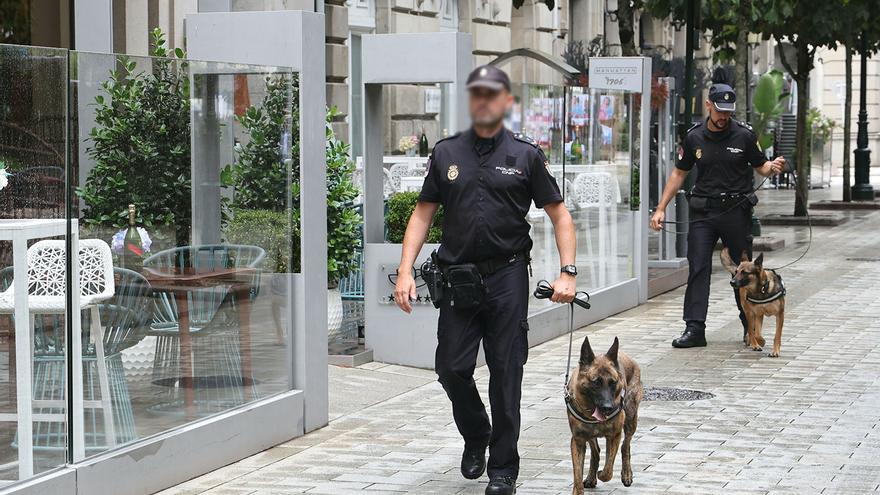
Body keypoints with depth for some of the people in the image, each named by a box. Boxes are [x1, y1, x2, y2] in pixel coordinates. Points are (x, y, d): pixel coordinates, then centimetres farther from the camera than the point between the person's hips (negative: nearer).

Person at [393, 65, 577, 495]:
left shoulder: (526, 155, 2)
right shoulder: (446, 153, 8)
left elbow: (560, 216, 5)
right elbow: (423, 214, 10)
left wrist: (567, 273, -6)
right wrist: (405, 271, -1)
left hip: (507, 277, -2)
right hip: (457, 277, 2)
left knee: (505, 372, 1)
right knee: (451, 368, 1)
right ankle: (476, 436, 30)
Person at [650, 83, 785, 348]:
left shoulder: (744, 135, -1)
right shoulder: (694, 137, 3)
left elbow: (761, 166, 7)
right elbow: (679, 173, 11)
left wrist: (773, 167, -18)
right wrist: (661, 208, 6)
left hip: (736, 210, -1)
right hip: (703, 212, 1)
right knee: (697, 269, -7)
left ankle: (751, 327, 20)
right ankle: (694, 329, -6)